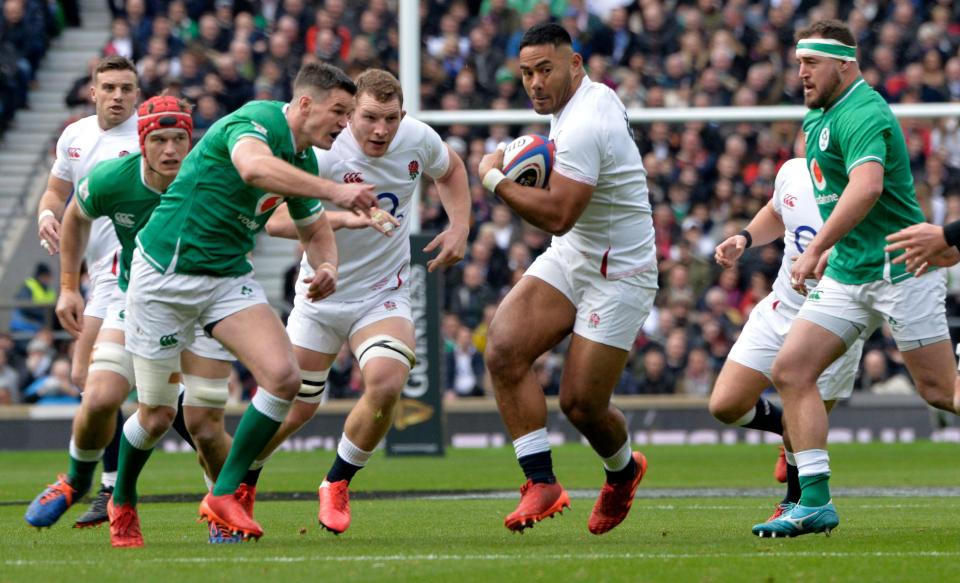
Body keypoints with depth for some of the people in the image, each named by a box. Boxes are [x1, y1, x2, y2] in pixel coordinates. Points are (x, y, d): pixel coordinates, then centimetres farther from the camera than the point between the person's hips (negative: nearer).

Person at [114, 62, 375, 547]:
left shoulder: (302, 160, 6)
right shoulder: (256, 121, -20)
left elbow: (314, 231, 20)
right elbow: (253, 166, -44)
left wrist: (325, 265, -4)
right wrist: (335, 192, -47)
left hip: (229, 278, 7)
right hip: (166, 272, -7)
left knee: (283, 376, -16)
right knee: (157, 415, 3)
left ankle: (224, 494, -4)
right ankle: (121, 502, 32)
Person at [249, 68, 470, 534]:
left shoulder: (418, 140, -9)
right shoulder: (324, 152, -24)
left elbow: (450, 169, 16)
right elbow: (275, 219, -36)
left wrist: (459, 227, 0)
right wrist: (345, 217, -48)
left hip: (384, 296, 2)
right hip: (321, 297, -2)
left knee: (386, 383, -24)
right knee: (295, 408, 4)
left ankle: (337, 485, 0)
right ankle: (236, 487, 34)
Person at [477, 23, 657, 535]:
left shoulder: (584, 127, -25)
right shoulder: (593, 96, 6)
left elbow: (558, 215, -30)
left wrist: (494, 177, -18)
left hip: (618, 275, -9)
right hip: (568, 260, 9)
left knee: (581, 405, -6)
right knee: (504, 350, -13)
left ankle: (623, 470, 29)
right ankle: (541, 483, -10)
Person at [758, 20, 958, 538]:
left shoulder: (863, 115, -19)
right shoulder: (817, 117, 12)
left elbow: (866, 186, -37)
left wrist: (816, 250, -38)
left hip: (898, 268, -9)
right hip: (846, 275, 9)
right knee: (791, 370, -5)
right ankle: (815, 503, -6)